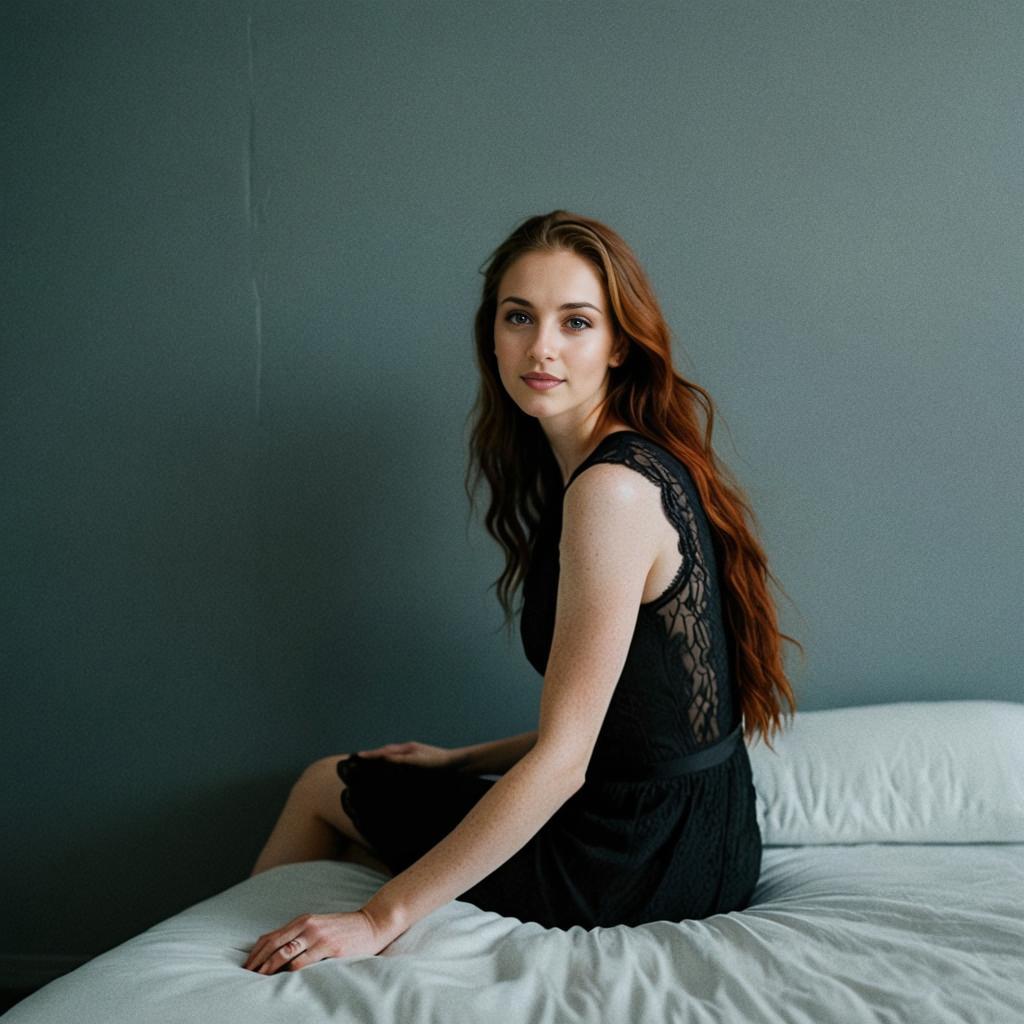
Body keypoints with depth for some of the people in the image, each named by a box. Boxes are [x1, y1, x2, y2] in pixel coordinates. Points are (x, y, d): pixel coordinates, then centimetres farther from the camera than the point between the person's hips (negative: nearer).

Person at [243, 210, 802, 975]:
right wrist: (466, 762, 19)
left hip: (643, 867, -8)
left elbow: (561, 760, -24)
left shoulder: (613, 489, -23)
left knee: (325, 787, 13)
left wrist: (382, 918, -20)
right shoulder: (653, 465, 6)